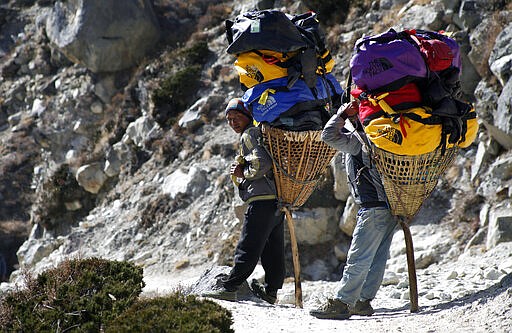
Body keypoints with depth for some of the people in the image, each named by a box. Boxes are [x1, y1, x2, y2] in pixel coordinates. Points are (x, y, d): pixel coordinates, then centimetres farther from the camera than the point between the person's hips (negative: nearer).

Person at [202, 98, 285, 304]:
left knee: (247, 248, -10)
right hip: (276, 199, 10)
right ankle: (271, 290, 18)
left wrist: (244, 173, -5)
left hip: (262, 200, -10)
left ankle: (229, 287, -11)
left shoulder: (249, 135, -7)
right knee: (273, 248, 13)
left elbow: (262, 163, -20)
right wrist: (241, 170, 10)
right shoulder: (260, 133, 24)